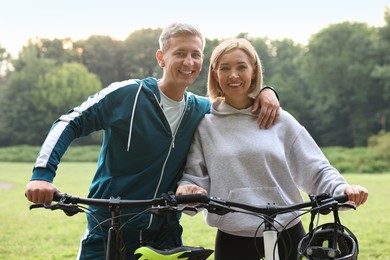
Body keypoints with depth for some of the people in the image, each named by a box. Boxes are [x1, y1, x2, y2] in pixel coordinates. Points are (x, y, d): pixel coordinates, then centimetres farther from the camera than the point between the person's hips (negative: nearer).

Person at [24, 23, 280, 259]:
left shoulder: (202, 110, 3)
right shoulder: (127, 94, -12)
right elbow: (70, 123, -9)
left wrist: (266, 92, -4)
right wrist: (42, 173, -21)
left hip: (165, 236, 4)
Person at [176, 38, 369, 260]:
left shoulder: (280, 121, 4)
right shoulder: (205, 125, 5)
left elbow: (317, 170, 2)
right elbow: (195, 175, 1)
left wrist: (343, 189, -16)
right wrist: (186, 188, -21)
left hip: (288, 237, 0)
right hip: (232, 241, 0)